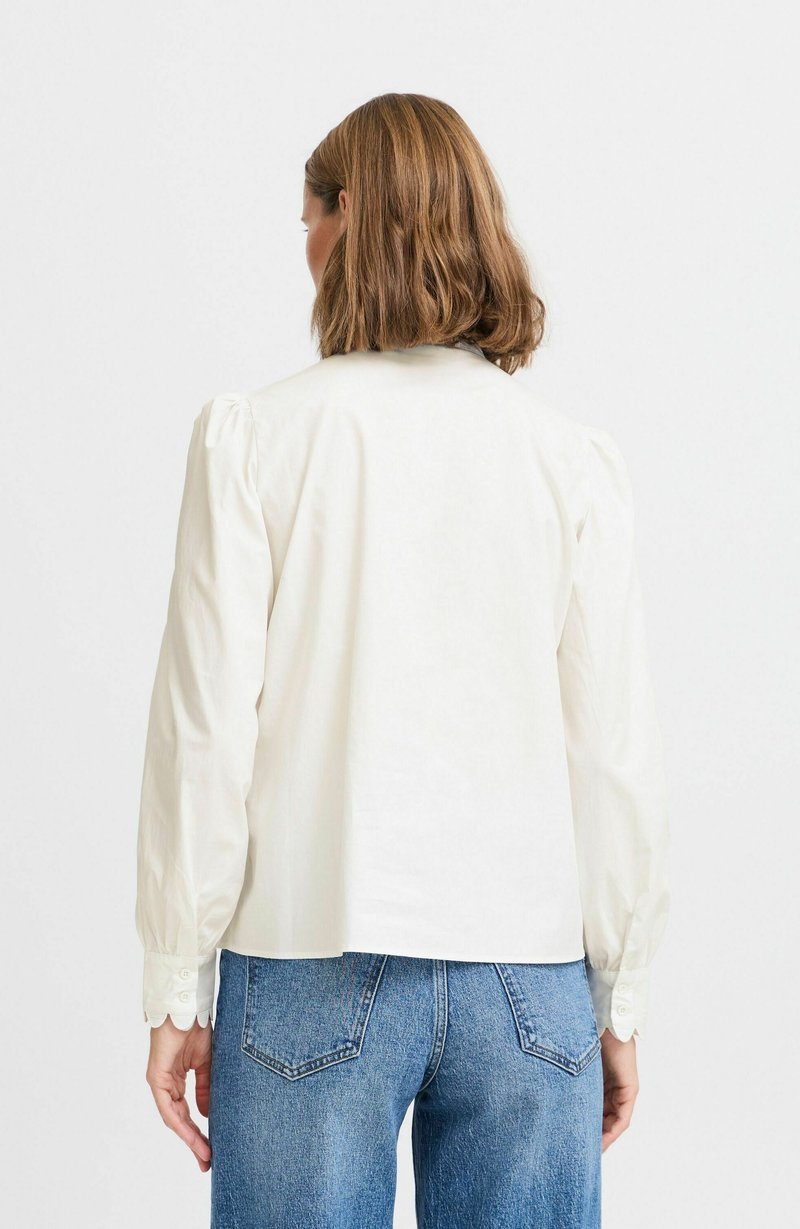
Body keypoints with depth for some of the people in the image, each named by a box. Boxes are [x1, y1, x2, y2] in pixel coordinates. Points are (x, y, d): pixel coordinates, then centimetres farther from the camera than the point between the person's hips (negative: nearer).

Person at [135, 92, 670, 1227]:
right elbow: (618, 753, 1)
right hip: (530, 975, 2)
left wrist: (177, 988, 3)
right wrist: (620, 1001, 11)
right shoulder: (576, 460, 1)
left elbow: (207, 729, -5)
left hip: (313, 967, -1)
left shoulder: (251, 436, -4)